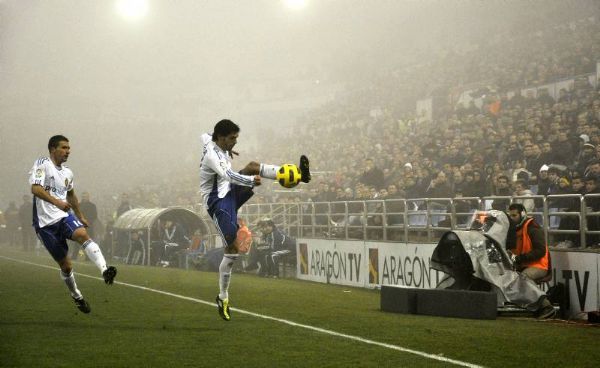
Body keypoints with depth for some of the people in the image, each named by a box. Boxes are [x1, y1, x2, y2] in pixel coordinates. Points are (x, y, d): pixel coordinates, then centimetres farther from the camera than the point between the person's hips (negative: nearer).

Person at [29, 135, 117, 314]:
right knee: (65, 264, 1)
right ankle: (76, 296, 24)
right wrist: (56, 202, -35)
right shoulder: (42, 164, -7)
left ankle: (105, 270, -46)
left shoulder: (67, 173, 15)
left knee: (83, 234, -29)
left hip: (65, 216, 4)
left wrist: (80, 216, 35)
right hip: (45, 223, -4)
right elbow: (35, 188, -22)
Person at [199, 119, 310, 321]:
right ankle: (223, 298, -3)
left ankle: (297, 175, -23)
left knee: (253, 166, -9)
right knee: (233, 246, -15)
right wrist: (252, 180, -56)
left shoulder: (210, 140, 4)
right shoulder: (212, 156, -24)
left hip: (230, 193, 9)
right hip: (218, 202, -9)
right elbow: (229, 175, -42)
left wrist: (227, 151, 36)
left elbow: (205, 135, 31)